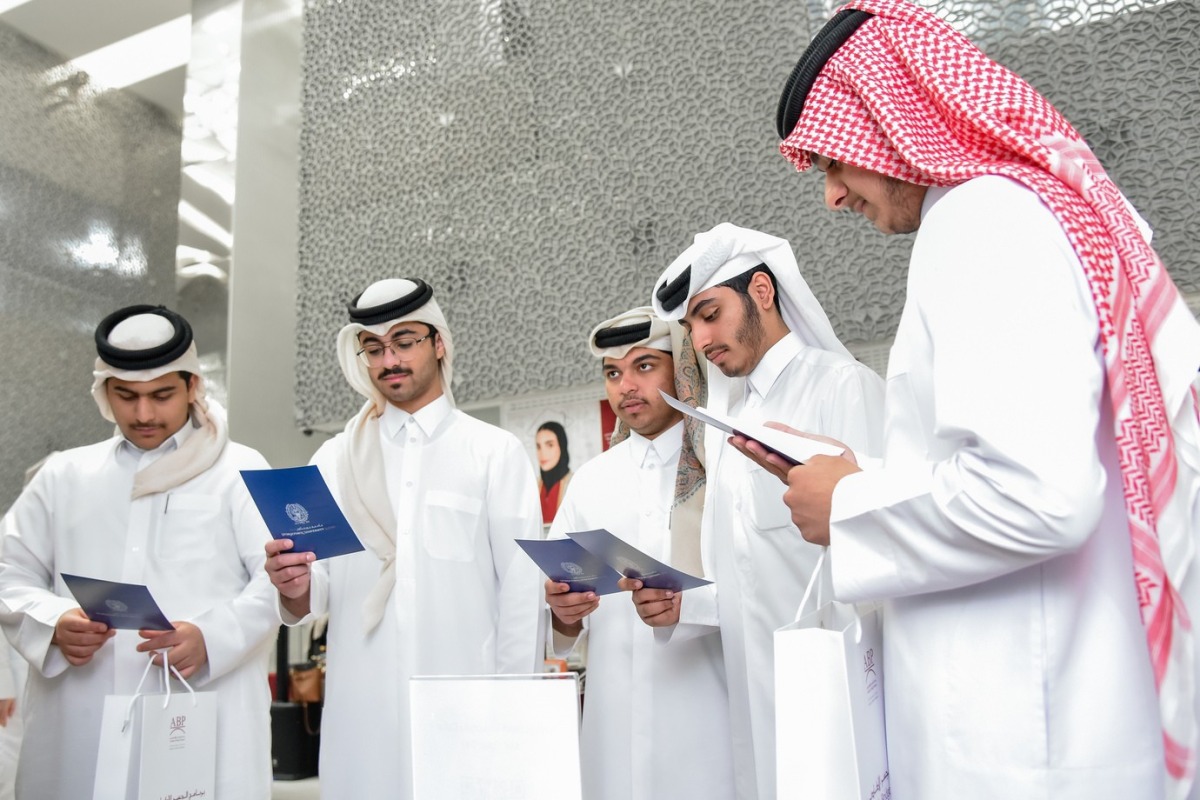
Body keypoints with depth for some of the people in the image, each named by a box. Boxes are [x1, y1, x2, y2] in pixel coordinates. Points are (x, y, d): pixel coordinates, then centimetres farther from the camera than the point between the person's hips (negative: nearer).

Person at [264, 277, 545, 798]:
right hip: (361, 714, 2)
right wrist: (294, 587, -14)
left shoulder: (497, 453, 1)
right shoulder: (335, 459, 10)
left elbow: (522, 594, -1)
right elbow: (316, 596, 8)